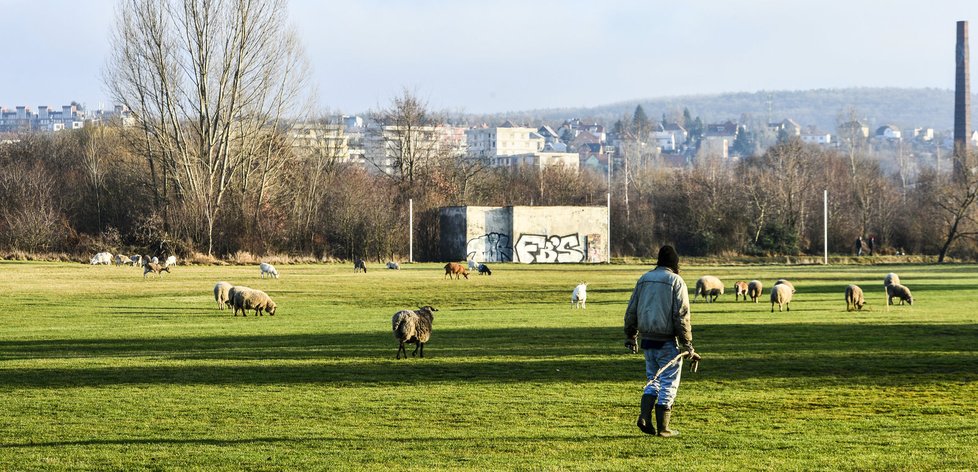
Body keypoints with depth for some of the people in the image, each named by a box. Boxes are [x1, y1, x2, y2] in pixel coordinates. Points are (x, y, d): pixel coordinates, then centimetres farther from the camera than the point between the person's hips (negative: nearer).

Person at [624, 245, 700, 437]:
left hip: (647, 340, 5)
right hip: (667, 341, -5)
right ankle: (662, 428, 2)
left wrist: (631, 337, 21)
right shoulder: (676, 281, -7)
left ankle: (644, 417, 0)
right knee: (669, 383, 3)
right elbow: (682, 315, -12)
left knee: (653, 380, 17)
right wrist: (687, 344, -9)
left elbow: (631, 311, 11)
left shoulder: (644, 279, 10)